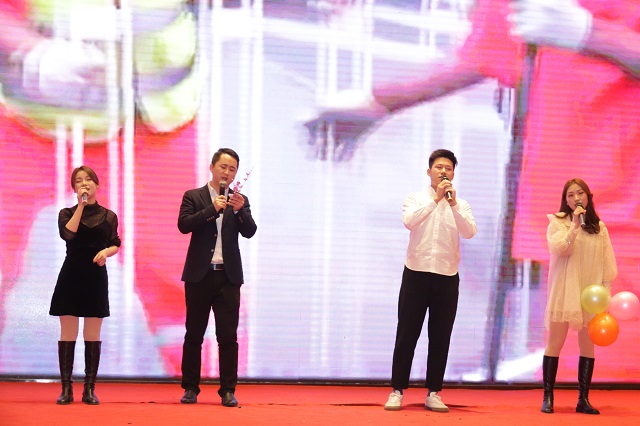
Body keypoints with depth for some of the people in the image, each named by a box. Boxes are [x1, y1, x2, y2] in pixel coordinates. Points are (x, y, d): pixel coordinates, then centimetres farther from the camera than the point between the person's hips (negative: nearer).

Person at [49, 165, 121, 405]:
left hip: (96, 276, 1)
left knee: (93, 335, 2)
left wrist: (106, 251, -16)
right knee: (68, 334, -2)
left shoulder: (108, 216, 8)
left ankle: (90, 389, 6)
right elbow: (67, 234, -15)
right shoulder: (67, 213, 4)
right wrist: (81, 206, -13)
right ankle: (66, 389, 1)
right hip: (71, 275, -1)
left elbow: (115, 244, 6)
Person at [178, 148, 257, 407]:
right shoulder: (193, 197, 4)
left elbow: (250, 232, -2)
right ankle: (191, 388, 12)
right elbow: (184, 225, -11)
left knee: (228, 336, -2)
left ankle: (228, 391, 1)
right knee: (194, 334, 5)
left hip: (228, 276, 1)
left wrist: (240, 210, -20)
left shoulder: (240, 201, 10)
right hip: (199, 275, -1)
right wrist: (213, 209, -20)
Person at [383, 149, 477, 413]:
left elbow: (469, 232, -11)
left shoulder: (461, 205, 8)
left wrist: (453, 205, -22)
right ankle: (397, 391, 5)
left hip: (447, 277, 1)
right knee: (407, 334, 0)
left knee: (440, 337, 3)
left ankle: (433, 393, 9)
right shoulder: (415, 199, 5)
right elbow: (408, 221, -15)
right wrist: (435, 199, -20)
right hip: (416, 273, -1)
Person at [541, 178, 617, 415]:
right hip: (564, 293, -3)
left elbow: (607, 262, 9)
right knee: (554, 344, -4)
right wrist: (575, 226, -20)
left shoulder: (598, 227, 9)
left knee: (588, 346, 3)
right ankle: (548, 397, 0)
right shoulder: (558, 222, 2)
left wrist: (605, 288, 1)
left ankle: (583, 399, 7)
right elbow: (558, 248, -15)